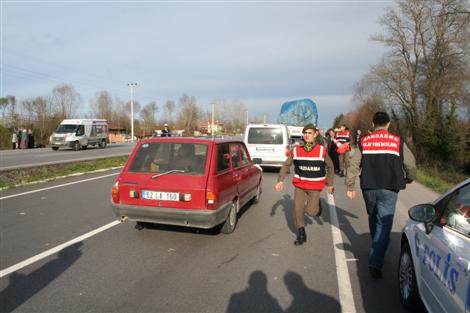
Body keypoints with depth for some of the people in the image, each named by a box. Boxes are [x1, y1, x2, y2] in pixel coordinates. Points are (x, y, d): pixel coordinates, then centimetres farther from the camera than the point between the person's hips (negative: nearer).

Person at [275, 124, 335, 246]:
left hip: (315, 186, -2)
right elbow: (286, 165, 3)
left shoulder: (322, 150, -9)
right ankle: (301, 234, 20)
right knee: (298, 209, 0)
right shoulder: (296, 150, -7)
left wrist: (330, 184, 8)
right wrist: (280, 180, -8)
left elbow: (330, 166, 5)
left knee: (311, 211, -6)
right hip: (299, 185, 2)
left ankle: (317, 205, 31)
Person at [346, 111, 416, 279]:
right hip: (389, 190, -2)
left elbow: (354, 165, -1)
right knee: (384, 225, -3)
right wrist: (408, 179, 24)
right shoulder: (397, 141, 1)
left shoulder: (364, 141, 3)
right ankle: (375, 263, -9)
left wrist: (350, 186, 5)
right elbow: (411, 165, 3)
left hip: (369, 188, 2)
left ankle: (376, 247, 42)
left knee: (373, 218, 24)